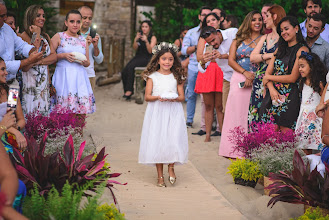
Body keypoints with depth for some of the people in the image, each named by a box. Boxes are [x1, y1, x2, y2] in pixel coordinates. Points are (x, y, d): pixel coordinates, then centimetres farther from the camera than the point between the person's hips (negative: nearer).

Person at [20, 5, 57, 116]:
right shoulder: (25, 35, -8)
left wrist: (39, 61, -13)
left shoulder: (45, 36, 14)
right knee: (31, 112, -5)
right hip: (30, 79, -6)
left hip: (44, 79, 6)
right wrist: (37, 35, -15)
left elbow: (54, 57, 4)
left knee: (43, 110, 6)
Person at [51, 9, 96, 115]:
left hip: (80, 77, 4)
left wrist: (84, 62, -2)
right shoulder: (59, 37, 4)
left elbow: (88, 62, 20)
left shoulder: (83, 40, 15)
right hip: (64, 77, -3)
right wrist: (63, 56, -11)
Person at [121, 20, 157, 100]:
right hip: (138, 57, 5)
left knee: (130, 67, -31)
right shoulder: (139, 35, 13)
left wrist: (146, 41, -24)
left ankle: (129, 90, -27)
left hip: (147, 58, -5)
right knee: (124, 72, -21)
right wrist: (135, 40, -13)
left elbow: (150, 51, -10)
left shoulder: (153, 38, 1)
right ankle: (126, 90, -14)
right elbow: (135, 48, 5)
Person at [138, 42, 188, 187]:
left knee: (173, 140, -12)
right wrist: (158, 97, -17)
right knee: (157, 141, -1)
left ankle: (171, 167, 13)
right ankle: (160, 176, 9)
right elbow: (147, 96, 1)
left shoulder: (177, 77, 8)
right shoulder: (152, 76, 5)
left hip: (173, 111, 1)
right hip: (156, 112, 0)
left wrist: (174, 98, -15)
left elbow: (182, 96, 6)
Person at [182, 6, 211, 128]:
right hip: (193, 67, 2)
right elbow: (184, 50, 6)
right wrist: (197, 46, -6)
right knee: (191, 94, 4)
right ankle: (189, 120, 13)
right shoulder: (191, 32, 14)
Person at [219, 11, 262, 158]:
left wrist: (252, 77, -11)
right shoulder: (239, 40, 14)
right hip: (239, 79, 1)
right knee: (237, 111, -2)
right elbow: (231, 60, 6)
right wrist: (245, 73, -8)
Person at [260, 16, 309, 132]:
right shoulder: (280, 49, 18)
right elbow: (268, 72, 10)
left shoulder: (302, 50, -4)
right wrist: (272, 89, -9)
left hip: (289, 97, -6)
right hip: (272, 95, 6)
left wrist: (269, 78, -2)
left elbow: (293, 78, -11)